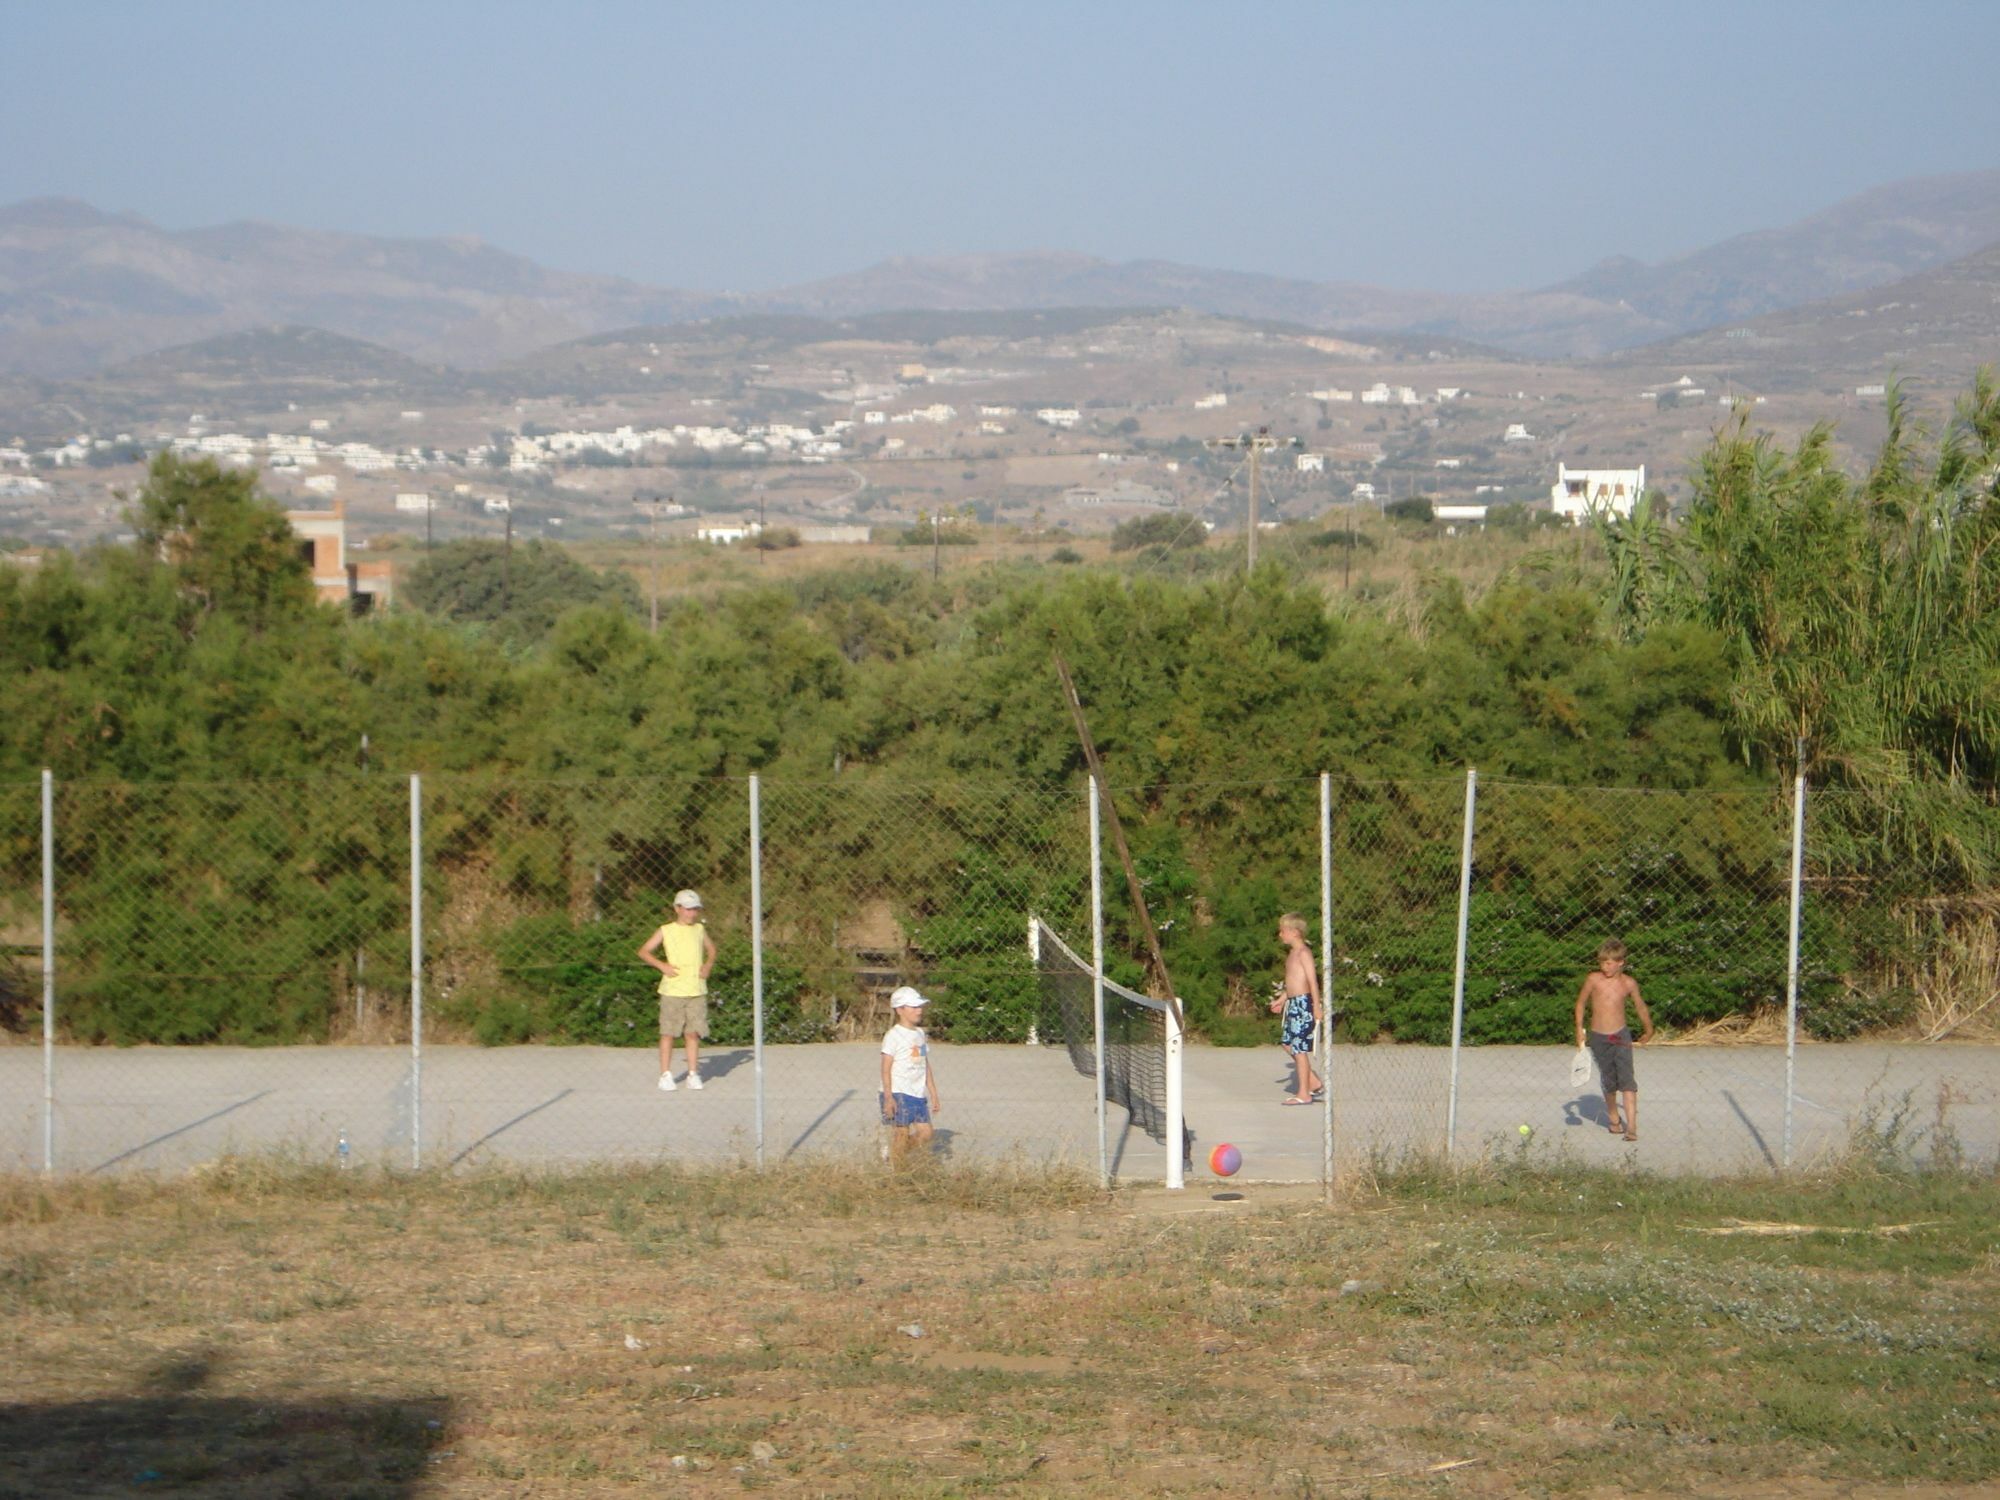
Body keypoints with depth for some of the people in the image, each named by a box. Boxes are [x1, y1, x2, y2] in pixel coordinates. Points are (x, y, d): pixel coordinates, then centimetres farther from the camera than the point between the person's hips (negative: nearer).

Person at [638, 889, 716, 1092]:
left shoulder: (700, 930, 10)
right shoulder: (666, 931, 0)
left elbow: (711, 949, 26)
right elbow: (644, 951, 2)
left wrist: (708, 964, 6)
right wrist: (662, 965, -11)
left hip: (697, 991, 3)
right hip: (672, 990, -3)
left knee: (693, 1033, 2)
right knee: (668, 1033, 0)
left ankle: (693, 1073, 10)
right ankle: (665, 1075, 6)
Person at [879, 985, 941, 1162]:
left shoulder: (920, 1034, 15)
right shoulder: (893, 1035, -8)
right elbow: (886, 1069, -12)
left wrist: (934, 1095, 17)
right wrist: (888, 1097, -18)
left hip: (918, 1094, 7)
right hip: (898, 1094, -7)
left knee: (925, 1134, 2)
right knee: (901, 1134, -6)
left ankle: (893, 1155, 19)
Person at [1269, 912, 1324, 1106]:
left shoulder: (1303, 953, -13)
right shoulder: (1292, 953, 16)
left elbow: (1312, 980, -17)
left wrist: (1316, 1007, -21)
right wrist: (1281, 1000, 31)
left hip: (1303, 1003, -10)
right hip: (1293, 1003, 10)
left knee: (1299, 1048, -6)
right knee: (1287, 1043, 13)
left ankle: (1304, 1094, -1)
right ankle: (1314, 1083, 21)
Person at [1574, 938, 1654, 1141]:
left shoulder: (1629, 983, -1)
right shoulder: (1594, 979, -6)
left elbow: (1640, 1006, 15)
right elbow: (1581, 1003, 6)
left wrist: (1648, 1031, 25)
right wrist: (1579, 1029, 2)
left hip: (1621, 1036, 0)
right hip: (1599, 1038, 0)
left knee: (1627, 1080, -12)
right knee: (1608, 1082, 9)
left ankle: (1631, 1126, -16)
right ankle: (1613, 1117, 33)